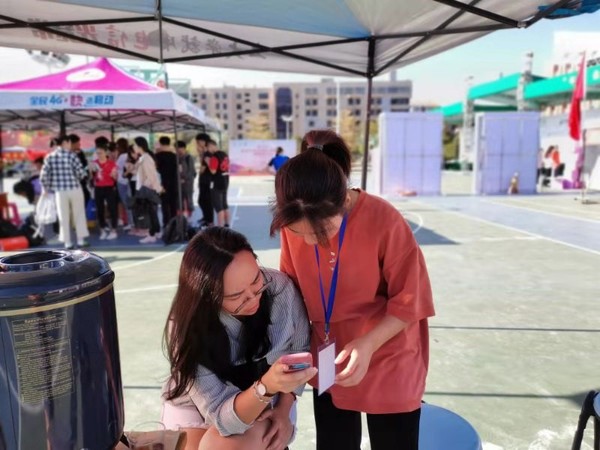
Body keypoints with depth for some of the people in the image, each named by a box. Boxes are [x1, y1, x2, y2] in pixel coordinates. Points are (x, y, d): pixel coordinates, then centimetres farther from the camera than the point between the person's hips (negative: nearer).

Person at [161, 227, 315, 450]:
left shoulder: (280, 288, -24)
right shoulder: (186, 328, -28)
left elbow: (301, 349, -5)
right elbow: (223, 417, -28)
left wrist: (284, 409, -13)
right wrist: (267, 386, -46)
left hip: (267, 401, 0)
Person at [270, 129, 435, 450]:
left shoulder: (385, 222, -25)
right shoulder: (294, 223, -14)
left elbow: (409, 302, -15)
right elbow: (293, 287, 1)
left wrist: (368, 344, -26)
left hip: (387, 365, -3)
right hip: (328, 364, 4)